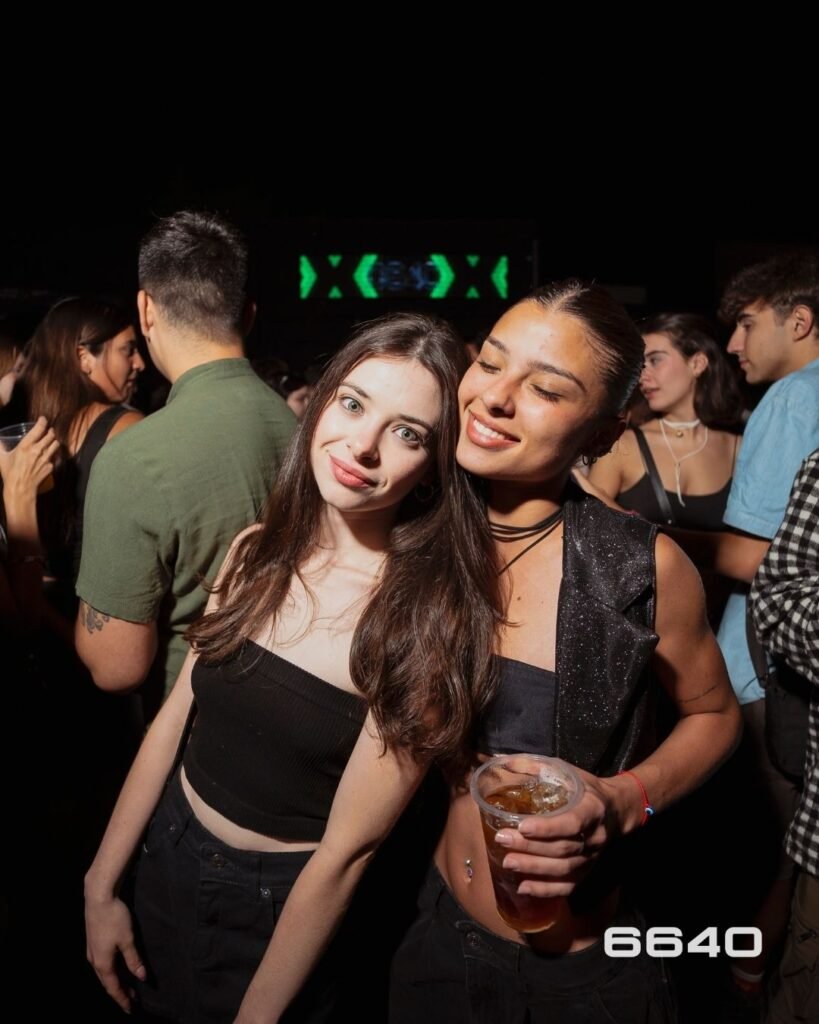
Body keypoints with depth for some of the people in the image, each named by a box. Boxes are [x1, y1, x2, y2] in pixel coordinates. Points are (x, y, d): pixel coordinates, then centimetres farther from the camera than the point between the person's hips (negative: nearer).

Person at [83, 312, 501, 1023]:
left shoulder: (428, 619, -24)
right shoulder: (257, 552, -9)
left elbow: (347, 849, -20)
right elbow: (173, 721, -2)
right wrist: (101, 885, 2)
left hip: (287, 911, -4)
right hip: (166, 859, 5)